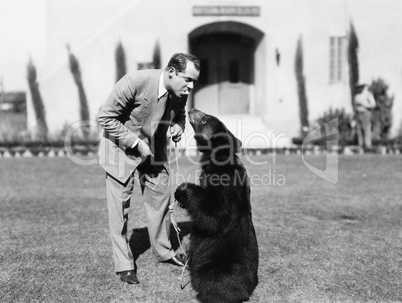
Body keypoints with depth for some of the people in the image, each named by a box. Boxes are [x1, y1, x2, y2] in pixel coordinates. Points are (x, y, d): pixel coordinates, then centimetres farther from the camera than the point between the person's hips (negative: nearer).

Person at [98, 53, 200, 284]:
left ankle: (163, 251, 27)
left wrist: (178, 126, -14)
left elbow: (180, 114, 10)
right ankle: (124, 263, 9)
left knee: (161, 194, 9)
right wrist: (136, 142, -26)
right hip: (122, 143, -5)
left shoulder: (181, 93, -13)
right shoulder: (135, 82, -31)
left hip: (154, 147, 6)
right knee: (120, 203, -2)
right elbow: (107, 118, -23)